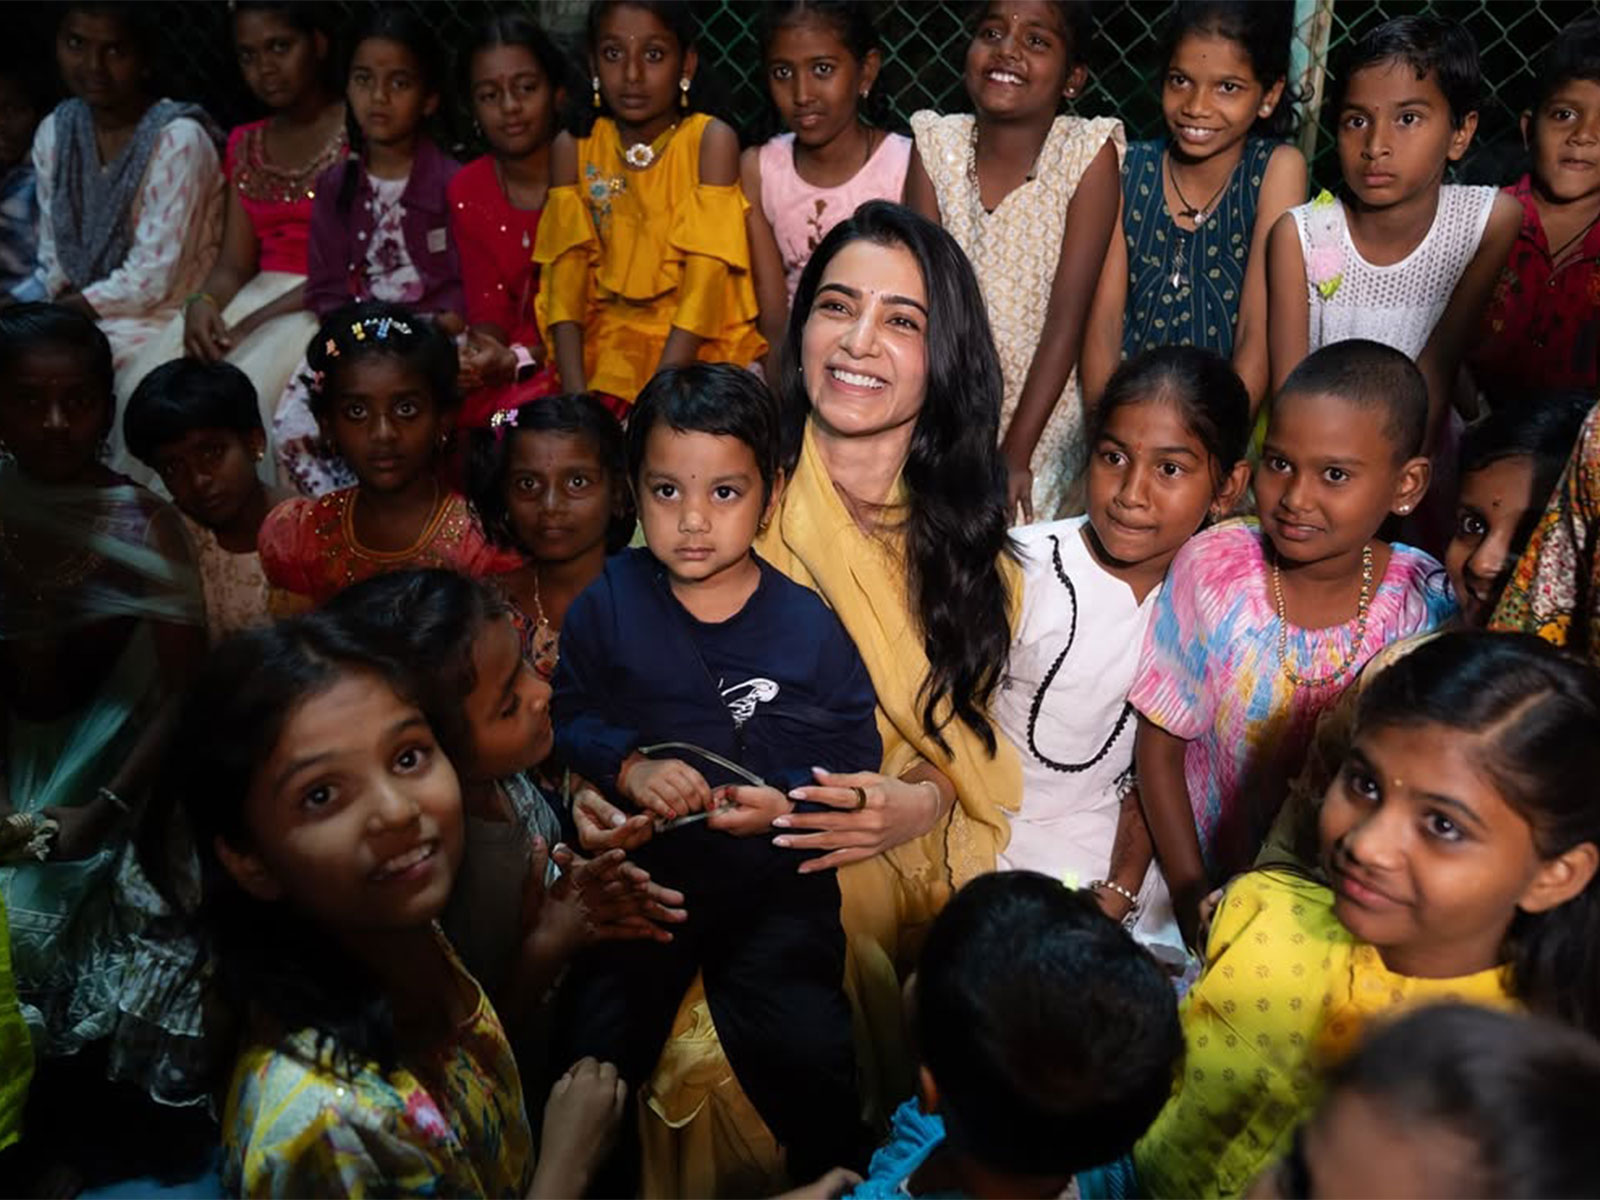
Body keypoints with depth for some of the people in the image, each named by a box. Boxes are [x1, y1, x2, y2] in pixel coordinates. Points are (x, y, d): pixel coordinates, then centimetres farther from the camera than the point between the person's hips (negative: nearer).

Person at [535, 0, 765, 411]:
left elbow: (705, 287, -14)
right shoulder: (573, 148, 4)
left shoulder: (711, 141, -6)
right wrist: (575, 393, -19)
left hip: (697, 346, -3)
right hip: (605, 343, 3)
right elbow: (566, 279, -4)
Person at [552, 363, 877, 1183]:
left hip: (774, 873, -1)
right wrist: (627, 769, -14)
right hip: (640, 866, 2)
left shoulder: (807, 626, -6)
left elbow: (855, 759, -2)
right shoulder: (609, 602, -3)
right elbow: (565, 715, 2)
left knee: (805, 1054, -10)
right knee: (588, 1061, 0)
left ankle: (839, 1175, 21)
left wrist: (789, 803, -18)